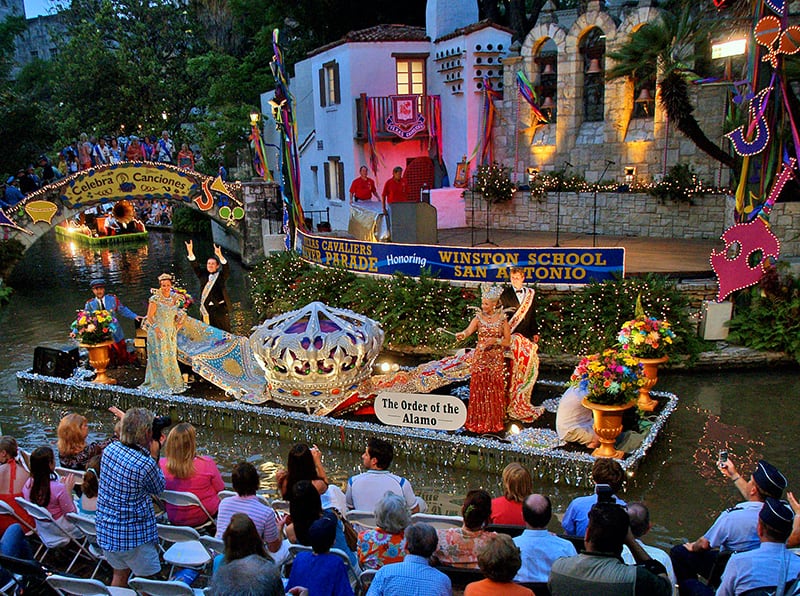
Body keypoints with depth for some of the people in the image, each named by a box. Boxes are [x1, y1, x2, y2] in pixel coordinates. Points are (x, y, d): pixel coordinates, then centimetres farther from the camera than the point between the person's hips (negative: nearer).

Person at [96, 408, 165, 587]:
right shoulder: (145, 465, -26)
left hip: (105, 530, 7)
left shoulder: (110, 449, -6)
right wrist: (154, 456, -5)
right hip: (133, 535, -7)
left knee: (120, 574, 26)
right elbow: (159, 488, -5)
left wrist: (149, 456, 7)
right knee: (146, 581, 12)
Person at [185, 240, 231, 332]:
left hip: (220, 308, -3)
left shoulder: (221, 275, 2)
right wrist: (190, 251, -10)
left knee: (224, 331, -1)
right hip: (206, 308, 3)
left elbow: (227, 269, -16)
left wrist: (219, 255, -33)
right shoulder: (203, 275, 12)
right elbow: (195, 266, 4)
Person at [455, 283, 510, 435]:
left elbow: (508, 342, 1)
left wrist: (496, 340, -18)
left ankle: (493, 422, 16)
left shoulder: (502, 319, 0)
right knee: (478, 390, 1)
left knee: (495, 391, 4)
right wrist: (462, 334, -42)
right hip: (480, 358, 0)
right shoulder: (479, 318, 0)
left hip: (496, 360, 0)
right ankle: (478, 421, 11)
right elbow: (468, 330, -20)